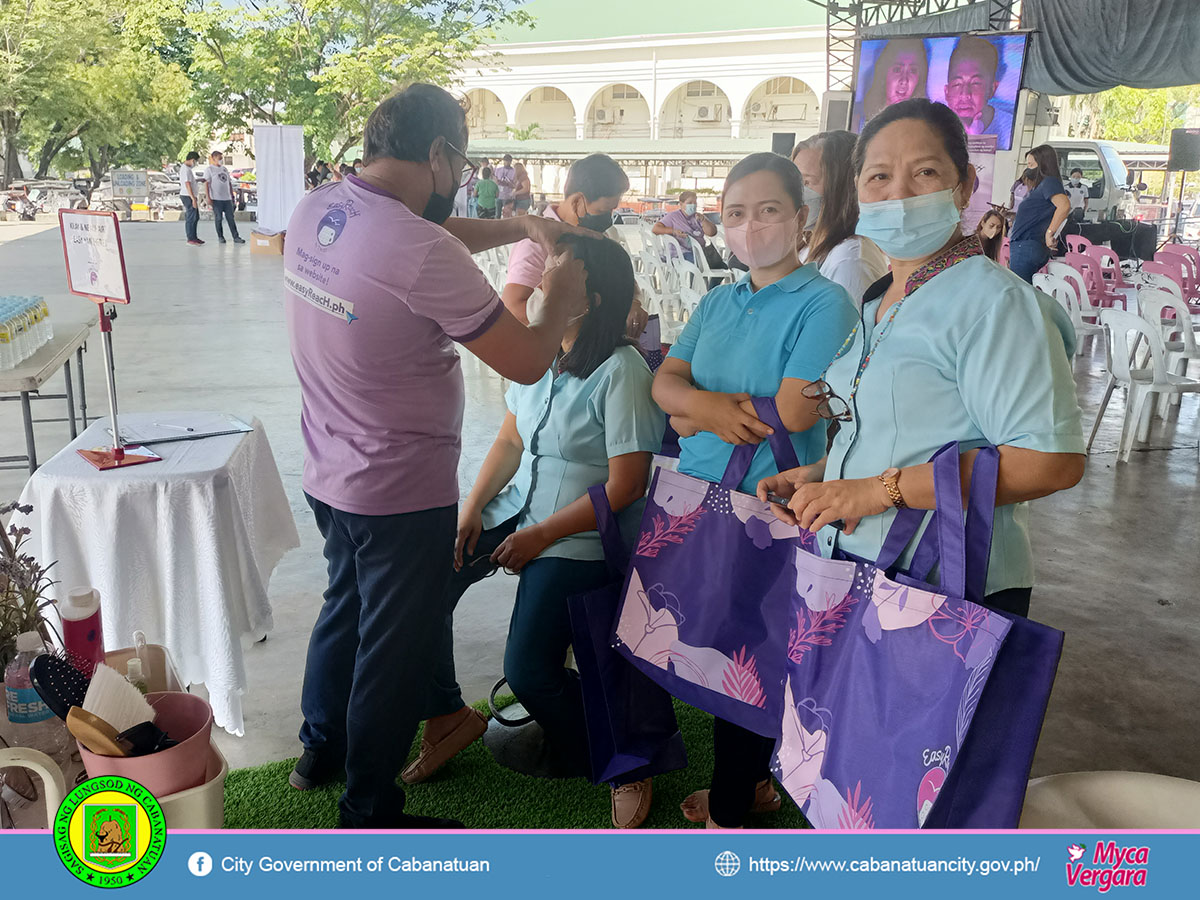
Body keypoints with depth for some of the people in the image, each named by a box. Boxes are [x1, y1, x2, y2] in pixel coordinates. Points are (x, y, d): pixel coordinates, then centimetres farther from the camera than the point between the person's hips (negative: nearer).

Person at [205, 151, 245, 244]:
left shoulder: (225, 169, 16)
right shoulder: (210, 169, -1)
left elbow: (229, 183, 20)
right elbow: (206, 183, -5)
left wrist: (232, 195, 15)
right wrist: (208, 198, -13)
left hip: (227, 198, 5)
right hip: (216, 199, -5)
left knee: (231, 218, 3)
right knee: (218, 218, 2)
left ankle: (236, 237, 3)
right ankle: (220, 237, 11)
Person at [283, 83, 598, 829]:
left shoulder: (316, 209, -2)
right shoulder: (422, 254, -28)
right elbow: (527, 361, -20)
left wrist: (519, 226, 10)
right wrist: (562, 291, -2)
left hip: (332, 475, 9)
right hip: (402, 493, -9)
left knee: (347, 606, 28)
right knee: (397, 647, 10)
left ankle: (321, 750, 49)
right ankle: (371, 812, 29)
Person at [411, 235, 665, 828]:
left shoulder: (621, 372, -18)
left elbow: (626, 487, -18)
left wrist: (542, 536, -15)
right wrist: (473, 506, 0)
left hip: (577, 535, -7)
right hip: (514, 507, 7)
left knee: (528, 671, -15)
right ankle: (447, 713, 17)